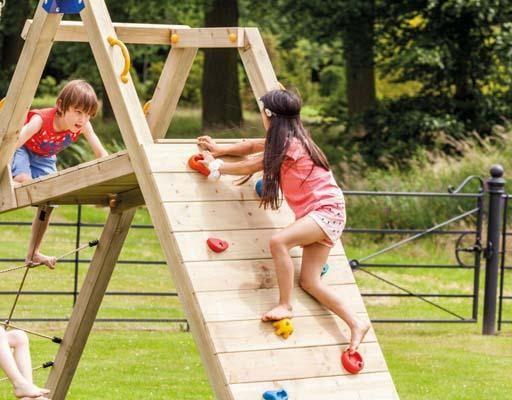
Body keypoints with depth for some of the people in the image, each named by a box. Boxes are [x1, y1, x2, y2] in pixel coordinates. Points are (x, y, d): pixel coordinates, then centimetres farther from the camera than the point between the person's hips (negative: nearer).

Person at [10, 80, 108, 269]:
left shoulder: (83, 125, -26)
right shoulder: (41, 120, -40)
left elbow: (101, 154, -21)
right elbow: (15, 142, -46)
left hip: (44, 157, 5)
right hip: (22, 149, -5)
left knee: (48, 200, -2)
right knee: (23, 179, -34)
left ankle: (33, 254, 9)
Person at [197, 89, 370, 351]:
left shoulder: (290, 145, -15)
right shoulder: (283, 141, 13)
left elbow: (250, 166, -9)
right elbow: (253, 147, 28)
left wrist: (216, 167, 2)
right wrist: (219, 150, 19)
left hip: (326, 210, -10)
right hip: (313, 214, 10)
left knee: (278, 241, -31)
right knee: (310, 282, 1)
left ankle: (285, 306, -24)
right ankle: (356, 324, 2)